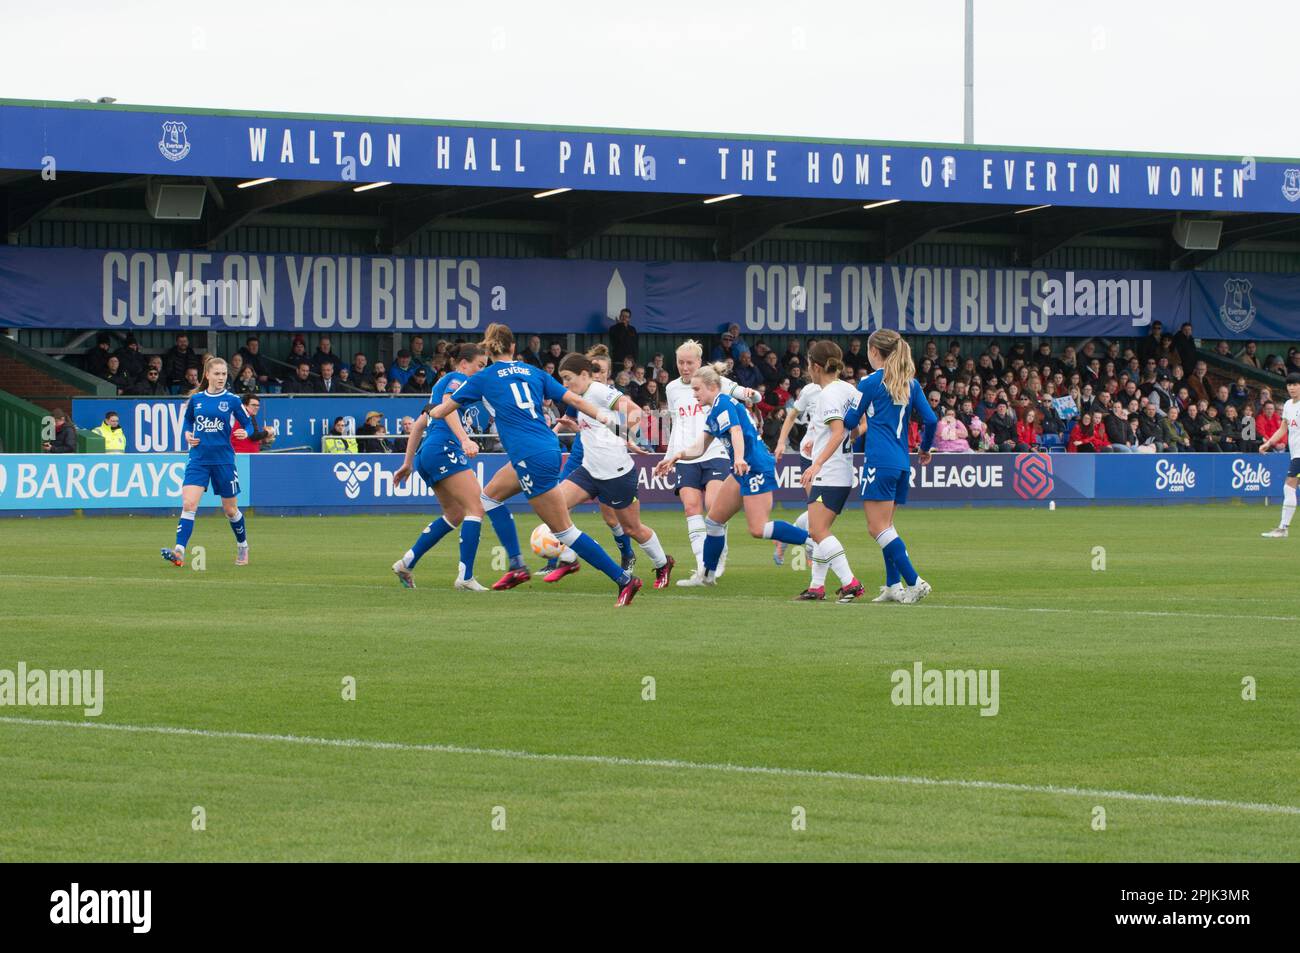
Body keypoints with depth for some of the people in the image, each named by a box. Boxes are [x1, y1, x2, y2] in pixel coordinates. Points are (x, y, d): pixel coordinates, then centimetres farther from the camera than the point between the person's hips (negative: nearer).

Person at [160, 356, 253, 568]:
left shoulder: (232, 400, -1)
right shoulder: (196, 399, 6)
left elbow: (248, 424, 5)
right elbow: (188, 420, 22)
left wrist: (245, 432, -18)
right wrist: (187, 433, 2)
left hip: (223, 460, -1)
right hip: (198, 459, 1)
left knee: (230, 510, 11)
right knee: (188, 505, -15)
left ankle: (242, 548, 34)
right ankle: (179, 552, -23)